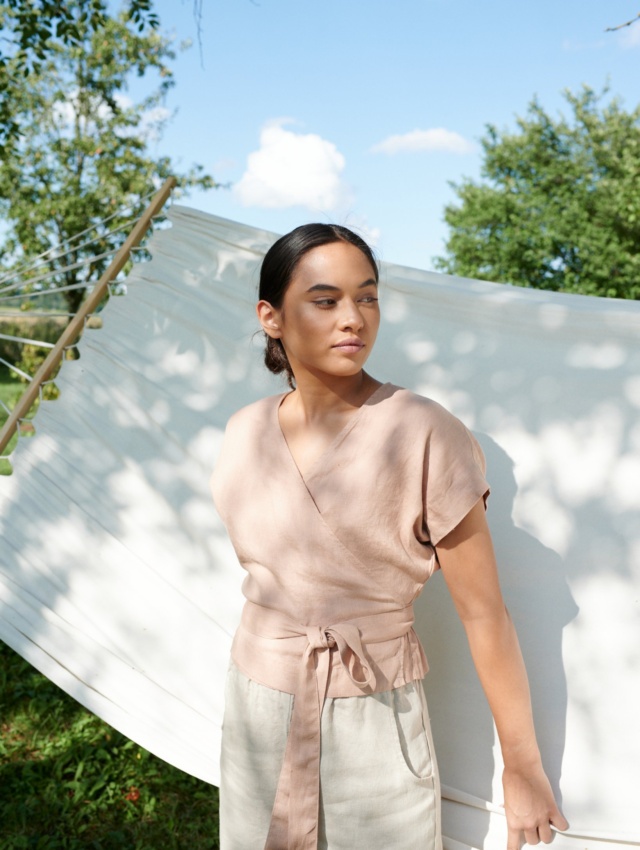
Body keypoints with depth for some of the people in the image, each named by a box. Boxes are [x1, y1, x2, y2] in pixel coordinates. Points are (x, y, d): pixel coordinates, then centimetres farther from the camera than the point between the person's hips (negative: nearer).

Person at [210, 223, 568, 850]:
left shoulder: (425, 437, -17)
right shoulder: (245, 434, -2)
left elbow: (483, 613, -13)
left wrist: (523, 766, -8)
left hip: (375, 721, -4)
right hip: (257, 709, 4)